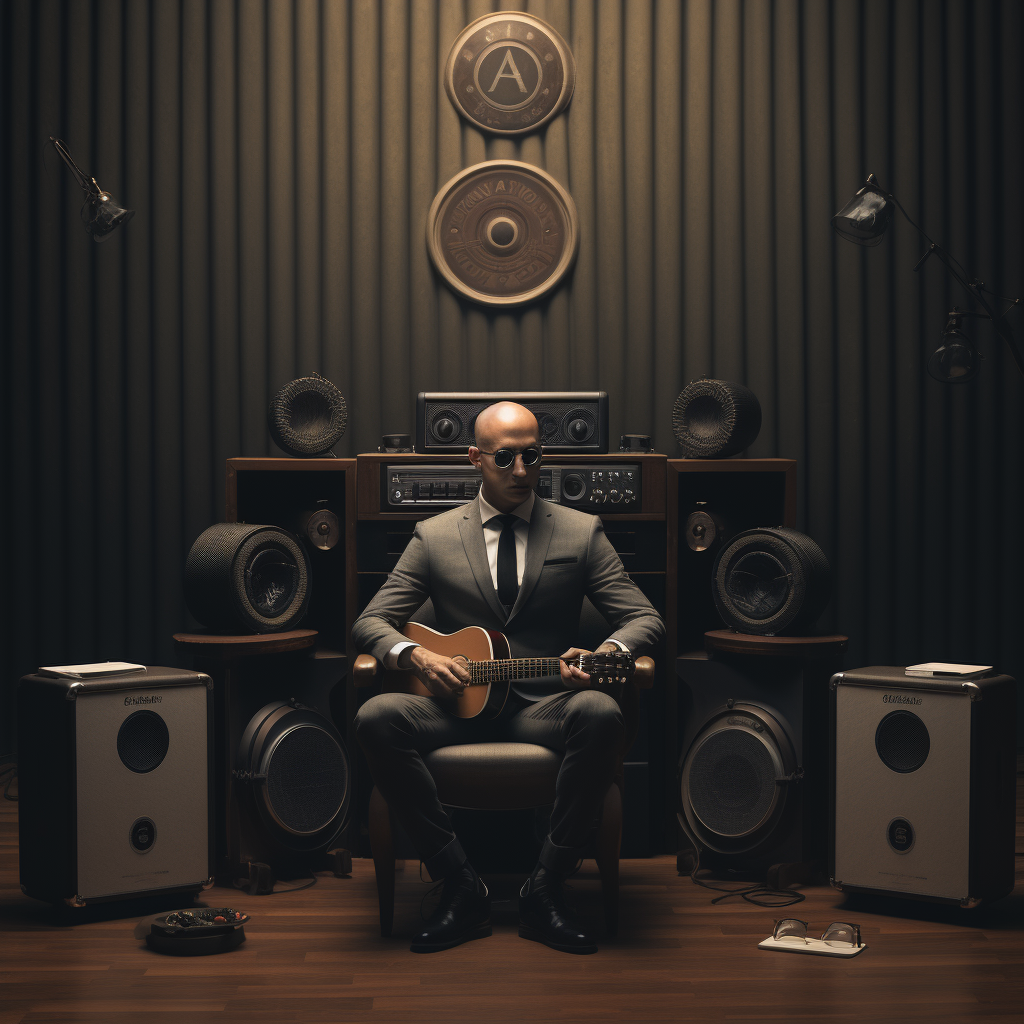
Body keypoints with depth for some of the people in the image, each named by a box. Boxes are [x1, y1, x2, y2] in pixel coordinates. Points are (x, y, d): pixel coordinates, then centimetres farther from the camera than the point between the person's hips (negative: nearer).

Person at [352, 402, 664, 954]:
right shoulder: (433, 536, 8)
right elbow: (371, 622, 6)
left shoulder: (582, 532, 8)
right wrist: (416, 656, -17)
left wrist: (604, 655, -20)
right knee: (376, 717, -29)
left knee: (602, 714, -35)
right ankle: (460, 885, -20)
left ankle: (545, 889, -22)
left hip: (546, 706, 0)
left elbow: (644, 618, 4)